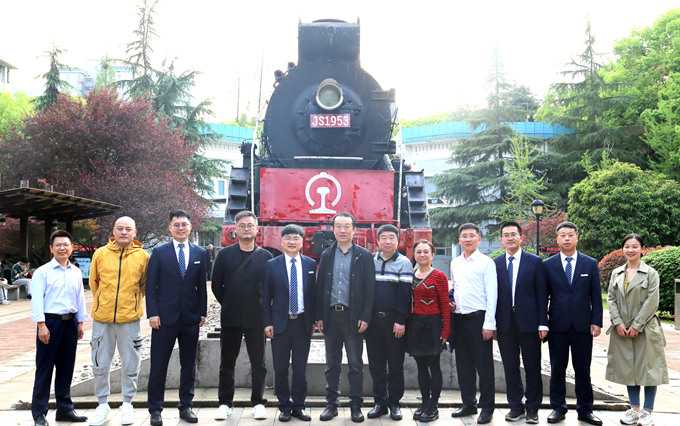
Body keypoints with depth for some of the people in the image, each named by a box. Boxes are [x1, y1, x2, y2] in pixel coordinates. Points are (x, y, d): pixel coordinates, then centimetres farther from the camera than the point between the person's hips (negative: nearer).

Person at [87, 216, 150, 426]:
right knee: (100, 365, 8)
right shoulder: (100, 254, 1)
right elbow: (93, 282, 14)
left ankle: (127, 405, 21)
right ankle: (103, 405, 22)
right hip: (102, 317, 1)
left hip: (129, 318, -1)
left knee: (130, 364, 6)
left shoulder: (142, 256, 0)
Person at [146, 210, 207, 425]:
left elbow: (202, 286, 10)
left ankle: (186, 406, 21)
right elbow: (150, 285, -1)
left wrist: (202, 313, 4)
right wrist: (153, 313, -8)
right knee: (158, 366, 2)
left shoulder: (200, 253, 7)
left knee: (188, 365, 9)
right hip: (165, 318, -2)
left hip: (191, 319, 2)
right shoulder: (159, 252, 1)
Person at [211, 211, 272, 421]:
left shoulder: (265, 256, 4)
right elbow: (216, 284, 6)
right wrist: (228, 305, 7)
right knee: (227, 362, 7)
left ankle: (258, 403, 16)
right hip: (230, 317, 0)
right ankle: (225, 403, 17)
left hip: (256, 318, 0)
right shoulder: (224, 254, 4)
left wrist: (264, 310, 2)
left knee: (258, 363, 6)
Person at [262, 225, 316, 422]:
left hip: (303, 323, 1)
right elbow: (266, 296, 2)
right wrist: (267, 322, -4)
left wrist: (313, 320, 3)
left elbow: (313, 294, 7)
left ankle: (298, 407, 18)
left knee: (301, 367, 7)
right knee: (280, 368, 5)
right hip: (280, 322, -1)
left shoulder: (310, 264, 5)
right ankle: (284, 407, 17)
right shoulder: (272, 265, 1)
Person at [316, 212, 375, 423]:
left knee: (355, 364, 4)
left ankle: (356, 406, 13)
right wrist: (319, 316, 2)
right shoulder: (327, 255, 9)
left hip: (353, 316, -2)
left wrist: (365, 317, -9)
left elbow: (369, 288, -2)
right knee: (332, 363, 10)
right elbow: (320, 286, 9)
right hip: (331, 315, 3)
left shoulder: (364, 256, 0)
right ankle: (331, 404, 18)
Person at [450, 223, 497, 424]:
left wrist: (489, 323, -14)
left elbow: (491, 294, -9)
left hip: (478, 318, -6)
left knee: (484, 364, -1)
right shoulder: (454, 263, 13)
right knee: (463, 364, 12)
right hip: (459, 318, 6)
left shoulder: (486, 262, -5)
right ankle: (469, 404, 23)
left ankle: (487, 407, 8)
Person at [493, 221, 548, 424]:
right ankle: (516, 407, 20)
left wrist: (542, 323, -6)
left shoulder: (535, 262, 2)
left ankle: (533, 408, 16)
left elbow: (542, 294, 0)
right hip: (505, 324, 2)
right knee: (510, 368, 9)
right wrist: (492, 324, 0)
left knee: (532, 368, 4)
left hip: (528, 322, -2)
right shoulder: (495, 264, 6)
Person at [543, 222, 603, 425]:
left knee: (583, 370, 6)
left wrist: (596, 322, -3)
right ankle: (558, 408, 18)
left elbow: (596, 296, 5)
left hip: (583, 326, 0)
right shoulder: (548, 265, 4)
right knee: (557, 370, 7)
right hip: (558, 326, 0)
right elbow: (543, 296, 5)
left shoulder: (591, 264, 6)